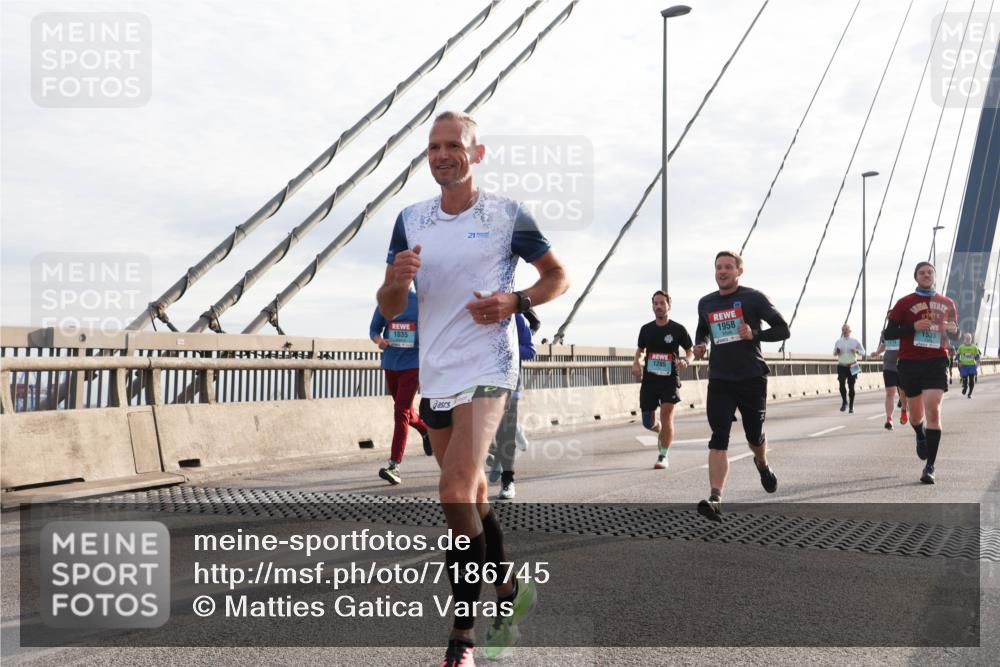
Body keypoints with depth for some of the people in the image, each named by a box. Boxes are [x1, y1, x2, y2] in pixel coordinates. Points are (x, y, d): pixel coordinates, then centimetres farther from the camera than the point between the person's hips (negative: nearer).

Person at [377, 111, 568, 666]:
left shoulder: (507, 215, -3)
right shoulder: (411, 220, 8)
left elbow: (558, 277, 5)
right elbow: (390, 309, 8)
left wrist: (516, 301, -14)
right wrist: (396, 279, -15)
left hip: (486, 369, -6)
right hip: (434, 375, 6)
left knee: (455, 494, -18)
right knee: (471, 496, 16)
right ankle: (509, 592, 38)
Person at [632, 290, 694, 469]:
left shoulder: (678, 329, -2)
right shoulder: (646, 329, 7)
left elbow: (690, 351, 5)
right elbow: (639, 350, 20)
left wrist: (686, 361, -17)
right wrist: (636, 363, 0)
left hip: (670, 379, -3)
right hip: (649, 380, 3)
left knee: (666, 415, -15)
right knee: (648, 422, 4)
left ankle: (664, 456, -2)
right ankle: (661, 432, 40)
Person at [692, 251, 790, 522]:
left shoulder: (753, 298, -3)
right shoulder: (706, 303, 9)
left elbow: (783, 330, -2)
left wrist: (754, 334, -19)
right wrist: (700, 345, 4)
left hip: (752, 378, -2)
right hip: (719, 381, 2)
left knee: (754, 435, 14)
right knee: (718, 439, -12)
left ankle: (763, 465, 49)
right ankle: (715, 499, -19)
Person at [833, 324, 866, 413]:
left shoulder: (855, 341, 2)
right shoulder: (838, 341, 7)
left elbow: (863, 352, 5)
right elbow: (834, 353, 17)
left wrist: (856, 351, -16)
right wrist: (836, 352, -6)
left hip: (852, 367, -1)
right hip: (842, 367, 1)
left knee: (851, 387, 1)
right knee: (842, 384, -16)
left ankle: (851, 406, 13)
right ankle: (844, 402, 6)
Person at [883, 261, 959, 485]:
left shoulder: (947, 303, 11)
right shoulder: (905, 303, 3)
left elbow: (955, 333, 23)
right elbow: (888, 333, -1)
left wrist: (953, 329, -2)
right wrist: (913, 327, -16)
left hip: (936, 363, 0)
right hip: (910, 363, 0)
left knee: (933, 411, -14)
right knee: (916, 413, 12)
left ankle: (930, 467, -11)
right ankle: (921, 438, 49)